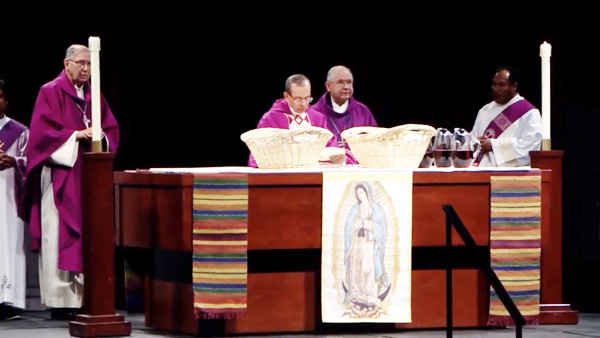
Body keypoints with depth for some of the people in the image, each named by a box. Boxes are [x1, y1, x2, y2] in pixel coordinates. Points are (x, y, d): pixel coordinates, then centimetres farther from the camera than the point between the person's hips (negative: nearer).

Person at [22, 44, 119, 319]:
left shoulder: (94, 96, 15)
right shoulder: (50, 92, -1)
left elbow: (112, 130, 12)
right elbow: (43, 131, -10)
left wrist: (101, 137, -10)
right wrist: (75, 136, -19)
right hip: (60, 176, -6)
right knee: (61, 236, -8)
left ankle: (85, 296, 4)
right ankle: (60, 302, -6)